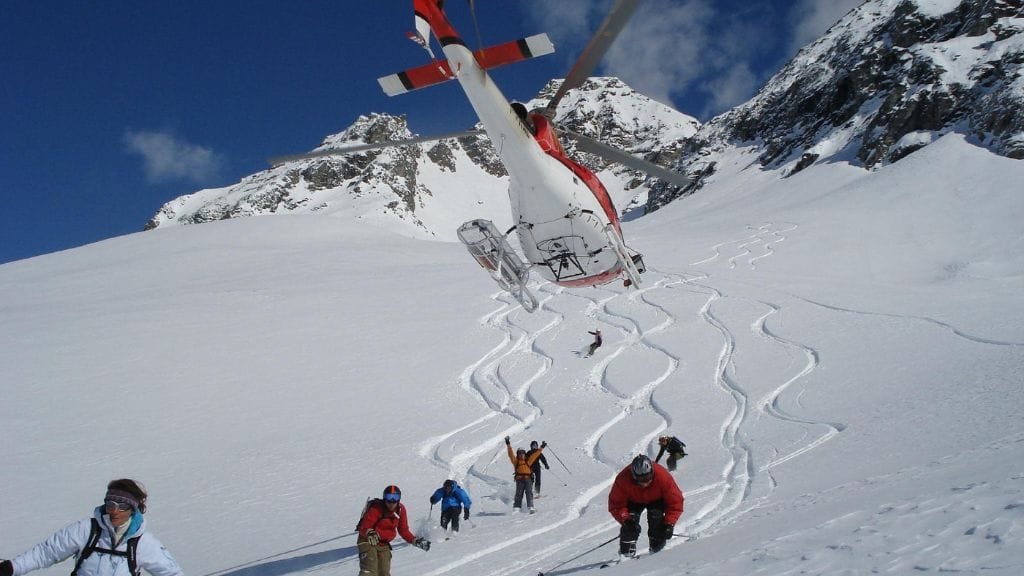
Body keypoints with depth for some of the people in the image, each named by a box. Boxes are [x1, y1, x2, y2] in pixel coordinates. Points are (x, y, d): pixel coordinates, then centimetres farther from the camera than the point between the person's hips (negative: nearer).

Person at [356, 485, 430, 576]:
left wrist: (415, 541, -2)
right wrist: (370, 533, -49)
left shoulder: (400, 509, -3)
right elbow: (365, 526, -27)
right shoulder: (376, 508, -20)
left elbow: (403, 530, 8)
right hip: (367, 541, -6)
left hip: (384, 544, 6)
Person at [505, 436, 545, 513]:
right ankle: (516, 507, -7)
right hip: (519, 479, -1)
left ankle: (530, 507, -20)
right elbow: (511, 455, 7)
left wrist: (541, 448, 19)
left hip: (528, 478, 1)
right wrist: (508, 445, -2)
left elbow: (535, 455, 22)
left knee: (529, 493, -11)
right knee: (519, 494, -8)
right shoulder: (516, 461, 16)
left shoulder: (528, 461, 21)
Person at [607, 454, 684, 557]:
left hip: (656, 500, 0)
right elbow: (616, 505, -26)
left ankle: (657, 549, -10)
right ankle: (627, 552, -12)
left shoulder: (663, 477, -38)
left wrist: (669, 523, -33)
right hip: (633, 501, 0)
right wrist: (625, 519, -43)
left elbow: (675, 502, -27)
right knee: (630, 521, -21)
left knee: (656, 517, -24)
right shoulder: (623, 480, -36)